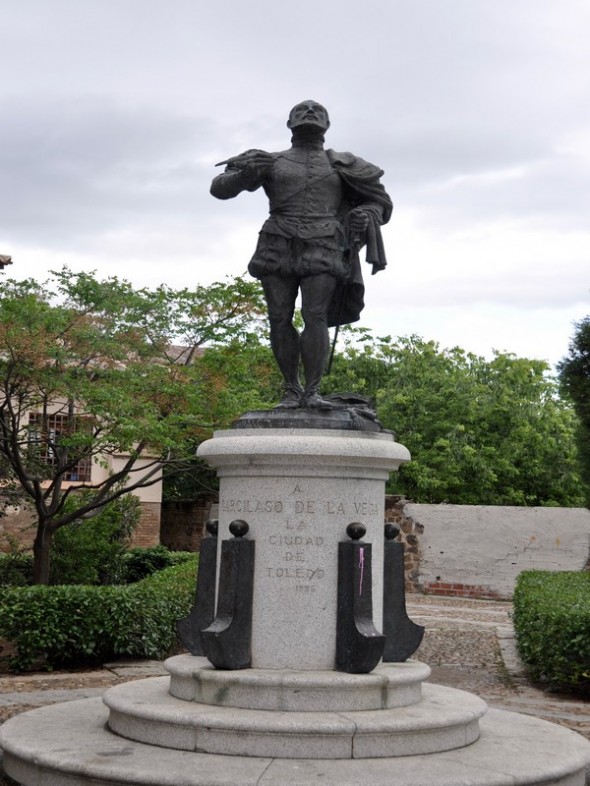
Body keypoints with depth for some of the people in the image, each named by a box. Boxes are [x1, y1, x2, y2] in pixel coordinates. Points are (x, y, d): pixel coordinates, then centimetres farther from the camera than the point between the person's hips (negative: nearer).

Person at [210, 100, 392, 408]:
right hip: (279, 252, 1)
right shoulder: (272, 162, 15)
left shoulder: (340, 165, 17)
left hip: (321, 253, -1)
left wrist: (366, 216, -2)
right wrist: (246, 173, -12)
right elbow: (220, 188, 10)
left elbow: (380, 201, 22)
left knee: (315, 318, -16)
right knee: (280, 321, -4)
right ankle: (291, 390, 8)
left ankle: (312, 392, -13)